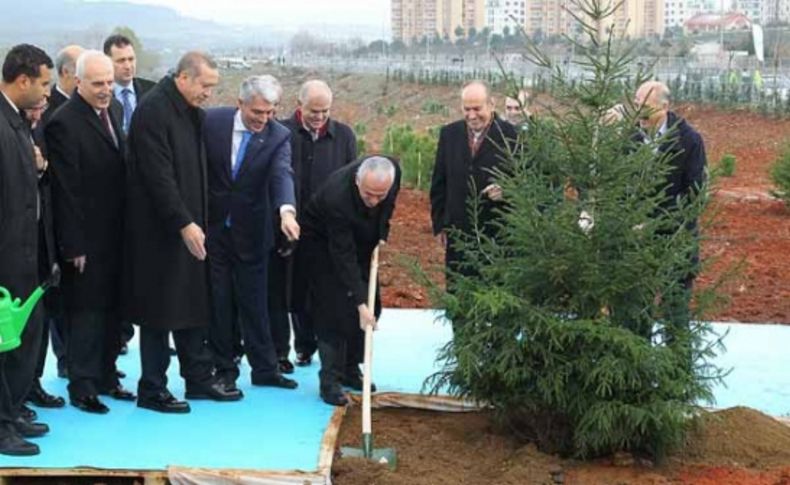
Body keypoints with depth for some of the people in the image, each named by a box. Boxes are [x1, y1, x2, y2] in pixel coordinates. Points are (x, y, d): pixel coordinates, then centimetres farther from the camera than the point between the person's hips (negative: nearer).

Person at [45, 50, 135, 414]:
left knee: (111, 309, 15)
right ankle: (82, 386, 13)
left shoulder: (114, 110, 8)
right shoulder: (64, 123, -16)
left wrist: (128, 226, 10)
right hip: (88, 237, -7)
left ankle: (105, 376, 27)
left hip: (116, 232, 7)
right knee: (86, 311, 2)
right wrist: (74, 245, -17)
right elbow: (66, 190, -17)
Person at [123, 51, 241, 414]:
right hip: (158, 230, -9)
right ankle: (152, 389, 11)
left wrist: (195, 221, 11)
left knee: (193, 305, 14)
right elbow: (158, 176, -22)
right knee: (159, 309, 0)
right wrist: (184, 224, -23)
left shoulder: (191, 112, 10)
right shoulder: (153, 110, -17)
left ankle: (199, 378, 23)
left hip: (187, 226, 9)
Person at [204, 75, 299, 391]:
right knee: (219, 303, 7)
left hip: (251, 232, 0)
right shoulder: (213, 122, -9)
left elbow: (282, 174, -25)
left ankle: (264, 369, 18)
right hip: (212, 226, 0)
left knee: (254, 303, 8)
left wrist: (287, 210, -44)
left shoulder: (279, 136, -9)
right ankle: (224, 370, 17)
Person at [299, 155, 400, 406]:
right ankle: (330, 381, -8)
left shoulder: (393, 172, -26)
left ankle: (350, 367, 20)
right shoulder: (337, 196, -42)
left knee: (371, 308, 6)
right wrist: (360, 302, -39)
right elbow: (343, 256, -37)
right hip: (322, 242, -6)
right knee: (333, 310, -13)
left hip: (362, 239, 6)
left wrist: (382, 234, -5)